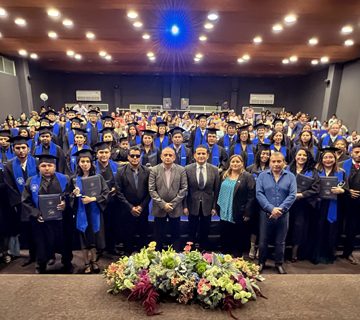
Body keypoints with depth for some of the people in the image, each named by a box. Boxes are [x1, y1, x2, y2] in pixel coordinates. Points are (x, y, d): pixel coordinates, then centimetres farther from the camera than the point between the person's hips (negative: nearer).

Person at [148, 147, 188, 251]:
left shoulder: (181, 170, -1)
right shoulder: (154, 170, -2)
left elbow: (184, 189, -4)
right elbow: (151, 190, -6)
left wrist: (173, 204, -11)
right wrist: (163, 204, -13)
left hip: (175, 208, 0)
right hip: (159, 208, 0)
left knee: (175, 235, 12)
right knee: (158, 236, 11)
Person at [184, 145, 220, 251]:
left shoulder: (214, 170, -3)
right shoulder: (188, 169, -6)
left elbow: (216, 190, 0)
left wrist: (214, 207, -2)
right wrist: (185, 206, -6)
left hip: (207, 206, 1)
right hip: (193, 205, -1)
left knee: (205, 233, 15)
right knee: (192, 233, 13)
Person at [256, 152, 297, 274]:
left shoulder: (290, 176, 2)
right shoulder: (262, 175, 0)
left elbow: (292, 195, -6)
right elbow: (259, 194, -9)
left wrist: (280, 209, -17)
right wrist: (271, 208, -18)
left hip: (283, 215, 1)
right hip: (266, 213, 0)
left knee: (280, 241, 12)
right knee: (263, 240, 9)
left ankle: (279, 263, 31)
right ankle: (261, 262, 29)